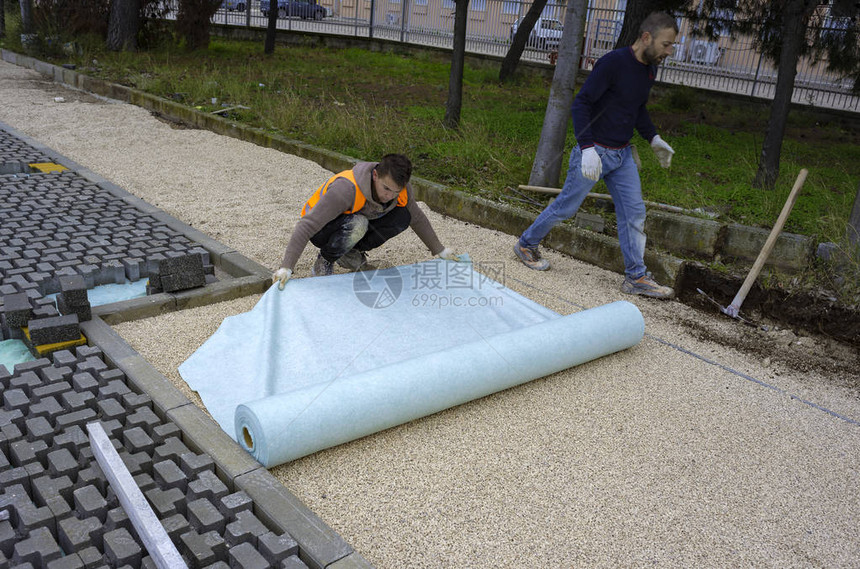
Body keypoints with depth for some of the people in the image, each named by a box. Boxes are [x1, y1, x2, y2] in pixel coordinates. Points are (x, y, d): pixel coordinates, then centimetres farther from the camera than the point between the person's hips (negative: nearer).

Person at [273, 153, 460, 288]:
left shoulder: (401, 189, -18)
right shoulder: (347, 188, -38)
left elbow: (417, 218, 3)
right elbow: (307, 225, -39)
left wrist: (439, 250, 8)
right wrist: (286, 267, -44)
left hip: (357, 222, 6)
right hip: (321, 231, -6)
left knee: (402, 217, -16)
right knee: (356, 224, -38)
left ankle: (351, 253, 0)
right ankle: (324, 262, -11)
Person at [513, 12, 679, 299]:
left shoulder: (649, 70, 7)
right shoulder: (613, 62, -19)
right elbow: (581, 103, -22)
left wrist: (654, 138, 11)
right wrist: (587, 148, -29)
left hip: (622, 155, 8)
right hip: (595, 152, -7)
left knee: (634, 213, 4)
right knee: (566, 207, 4)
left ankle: (636, 277, 12)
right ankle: (526, 244, 27)